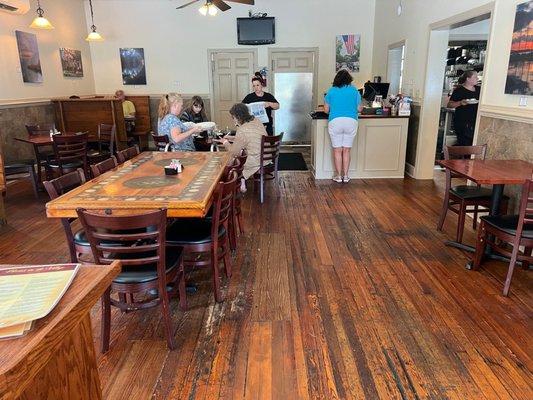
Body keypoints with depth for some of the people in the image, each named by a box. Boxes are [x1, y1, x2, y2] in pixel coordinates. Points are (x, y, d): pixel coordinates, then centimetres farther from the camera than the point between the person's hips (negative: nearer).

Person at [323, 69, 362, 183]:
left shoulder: (331, 91, 5)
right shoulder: (354, 91, 5)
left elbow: (326, 110, 8)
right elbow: (359, 109, 7)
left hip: (335, 122, -1)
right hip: (351, 122, 1)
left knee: (337, 151, 6)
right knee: (346, 151, 9)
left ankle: (338, 176, 10)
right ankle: (345, 176, 13)